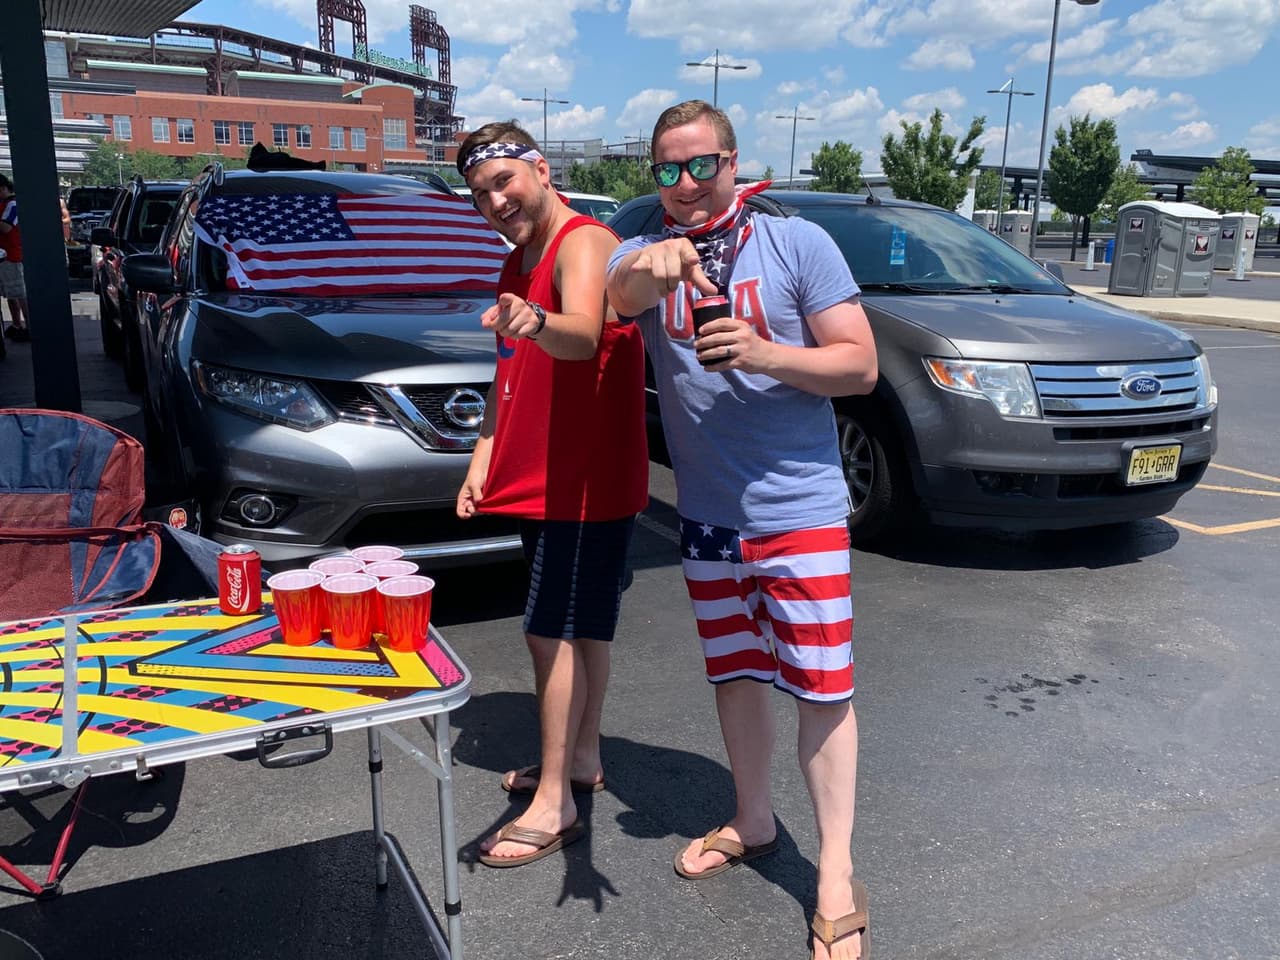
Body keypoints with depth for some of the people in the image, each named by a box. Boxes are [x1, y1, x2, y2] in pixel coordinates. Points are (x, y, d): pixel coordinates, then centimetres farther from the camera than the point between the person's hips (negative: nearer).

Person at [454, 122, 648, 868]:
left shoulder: (584, 244, -16)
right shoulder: (519, 267, 14)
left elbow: (583, 336, -37)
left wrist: (537, 322, -59)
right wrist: (482, 461, 9)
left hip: (587, 482, -9)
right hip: (545, 480, 9)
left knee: (553, 631, -7)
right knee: (585, 626, 17)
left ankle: (554, 805, 4)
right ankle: (583, 759, 31)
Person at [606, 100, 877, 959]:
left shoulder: (799, 244, -6)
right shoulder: (644, 255, 1)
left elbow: (860, 365, -9)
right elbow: (621, 296, -24)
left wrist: (763, 354, -25)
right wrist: (649, 270, -48)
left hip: (801, 508, -3)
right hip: (707, 513, 4)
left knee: (823, 688, 0)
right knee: (735, 674, 17)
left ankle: (838, 878, 15)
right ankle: (753, 824, 38)